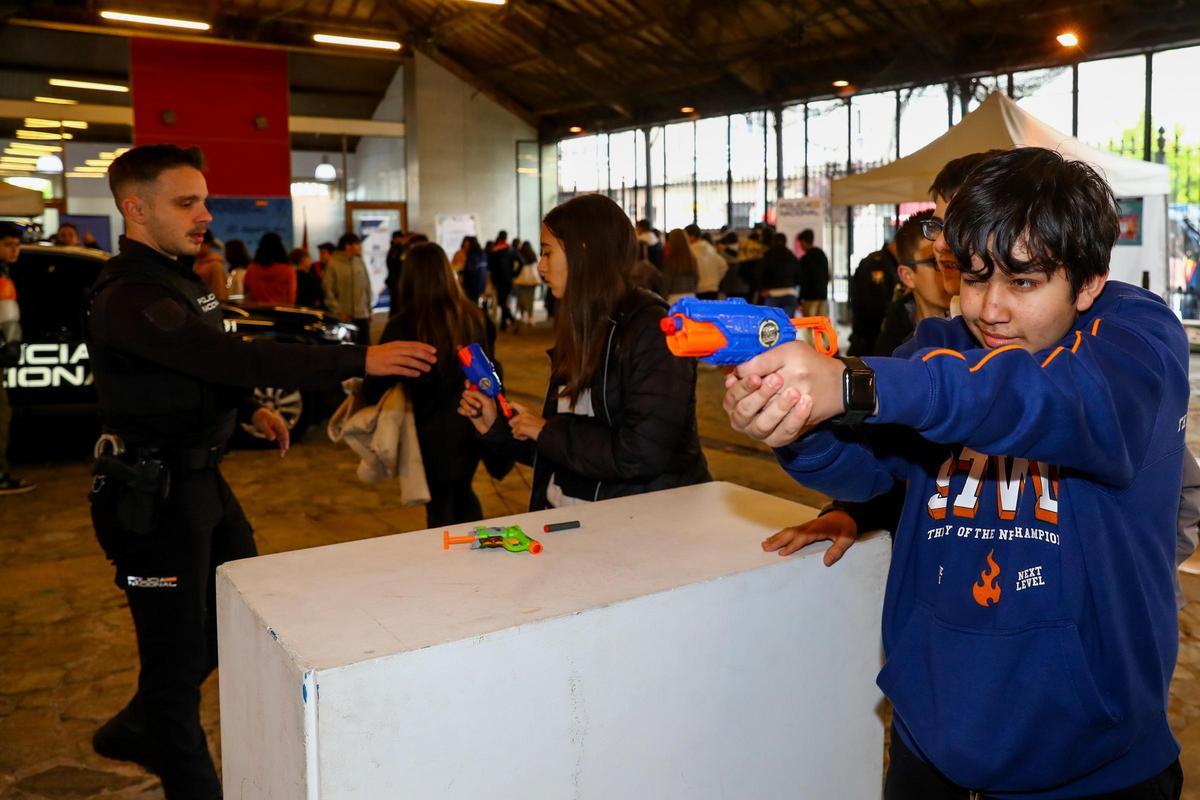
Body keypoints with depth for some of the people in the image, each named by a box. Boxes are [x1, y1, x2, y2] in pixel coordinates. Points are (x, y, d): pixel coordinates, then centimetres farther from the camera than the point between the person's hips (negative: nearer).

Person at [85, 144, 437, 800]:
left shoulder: (178, 276, 9)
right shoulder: (127, 296, -23)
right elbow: (233, 356, -34)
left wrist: (249, 407, 13)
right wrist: (360, 361, -37)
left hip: (201, 476, 10)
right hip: (151, 493, -10)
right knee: (180, 650, 2)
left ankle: (136, 730, 41)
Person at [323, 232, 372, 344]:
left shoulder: (360, 262, 5)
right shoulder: (333, 264, -8)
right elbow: (327, 290, -8)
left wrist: (368, 309, 8)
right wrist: (337, 311, -10)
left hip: (362, 315, 4)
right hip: (342, 317, -4)